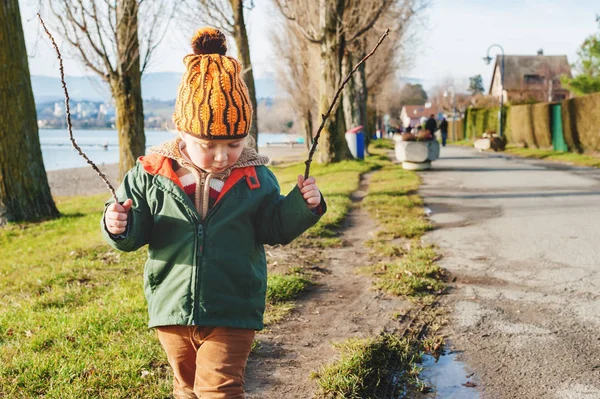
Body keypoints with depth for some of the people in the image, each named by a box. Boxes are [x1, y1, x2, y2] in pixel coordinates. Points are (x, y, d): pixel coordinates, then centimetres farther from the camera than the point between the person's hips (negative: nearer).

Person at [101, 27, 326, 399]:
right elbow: (134, 235, -1)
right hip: (171, 310, 2)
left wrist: (302, 206, -15)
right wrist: (119, 226, -24)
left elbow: (275, 228, 2)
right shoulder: (151, 175, -7)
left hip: (232, 313, -2)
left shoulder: (256, 179, -5)